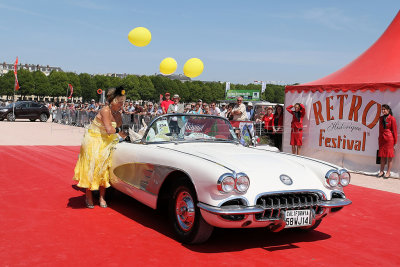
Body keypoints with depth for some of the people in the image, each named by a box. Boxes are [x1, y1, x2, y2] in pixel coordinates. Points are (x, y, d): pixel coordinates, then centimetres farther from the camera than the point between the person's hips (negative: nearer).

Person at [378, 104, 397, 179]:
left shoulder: (392, 118, -7)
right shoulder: (381, 118, 10)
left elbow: (394, 130, -5)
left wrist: (395, 141, -5)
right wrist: (379, 138, 14)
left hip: (389, 138, -5)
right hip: (382, 138, 6)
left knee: (389, 156, 1)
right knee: (382, 155, 9)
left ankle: (388, 172, 6)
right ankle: (381, 171, 17)